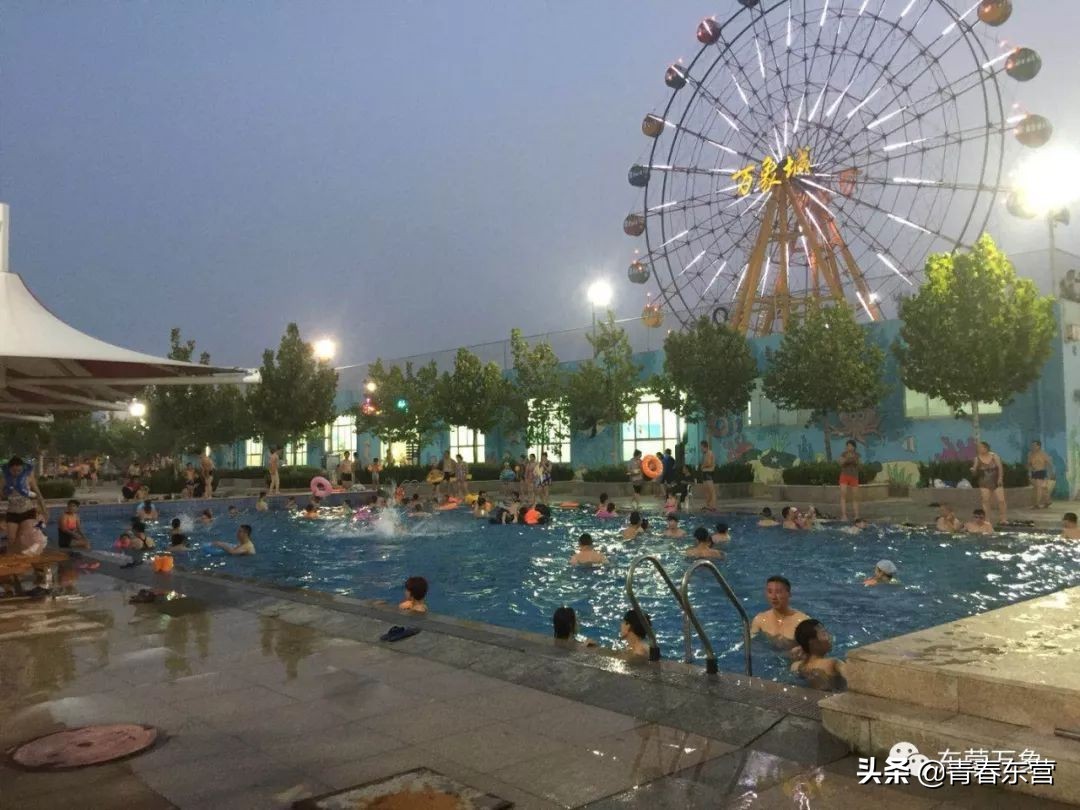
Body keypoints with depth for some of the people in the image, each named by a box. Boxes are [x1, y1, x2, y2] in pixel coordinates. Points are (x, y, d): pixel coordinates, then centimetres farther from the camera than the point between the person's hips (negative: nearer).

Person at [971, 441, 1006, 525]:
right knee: (985, 501, -4)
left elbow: (1000, 467, -2)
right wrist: (973, 470, -22)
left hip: (996, 482, 0)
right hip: (984, 483, 0)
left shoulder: (994, 456, -3)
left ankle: (1003, 519, 8)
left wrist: (1000, 478, -9)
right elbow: (975, 472, 1)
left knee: (1001, 500, -3)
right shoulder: (977, 458, -2)